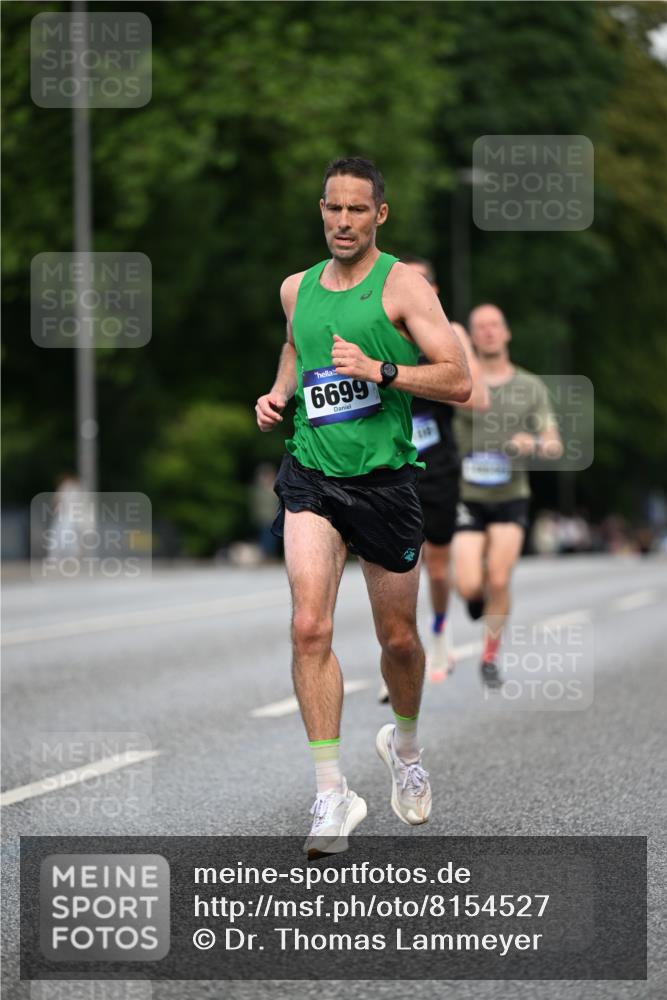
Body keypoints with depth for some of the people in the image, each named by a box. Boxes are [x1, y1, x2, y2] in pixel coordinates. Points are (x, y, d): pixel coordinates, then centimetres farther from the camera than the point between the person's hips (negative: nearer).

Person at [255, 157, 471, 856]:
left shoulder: (402, 286, -6)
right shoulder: (296, 289, 9)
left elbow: (457, 380, -12)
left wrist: (379, 370, -23)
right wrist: (279, 391, 12)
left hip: (385, 478, -2)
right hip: (311, 476, 2)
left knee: (398, 639, 11)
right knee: (310, 628, -17)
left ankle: (404, 745, 42)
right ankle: (332, 794, -14)